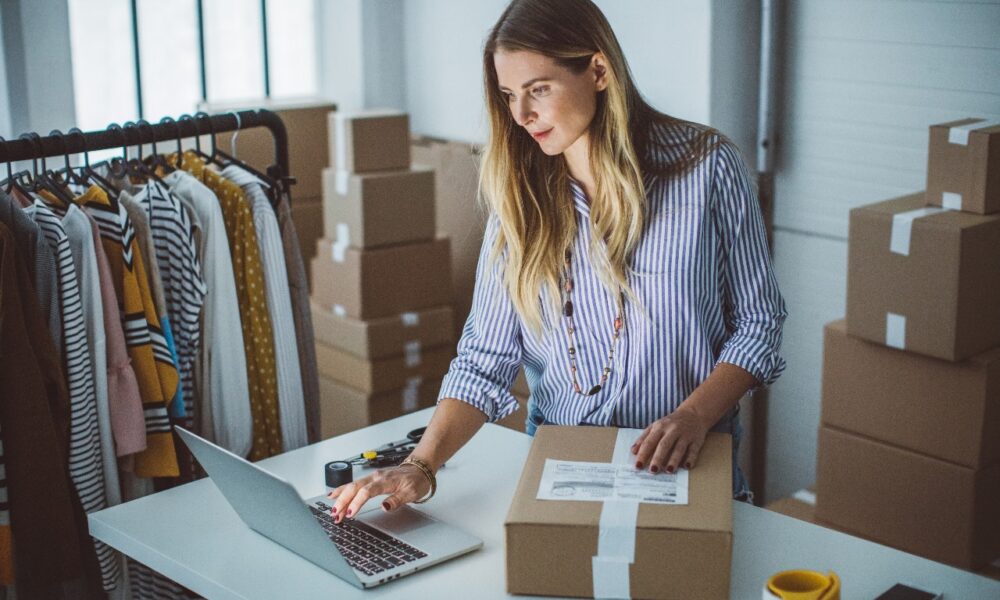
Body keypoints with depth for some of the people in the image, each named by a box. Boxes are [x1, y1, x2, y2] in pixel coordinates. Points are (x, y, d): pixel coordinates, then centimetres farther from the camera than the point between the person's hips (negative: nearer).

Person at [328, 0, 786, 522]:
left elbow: (758, 321, 2)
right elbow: (485, 357, 1)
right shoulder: (520, 195, 3)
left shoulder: (706, 168, -4)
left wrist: (693, 417, -15)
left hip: (685, 469, -2)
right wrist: (421, 466, -14)